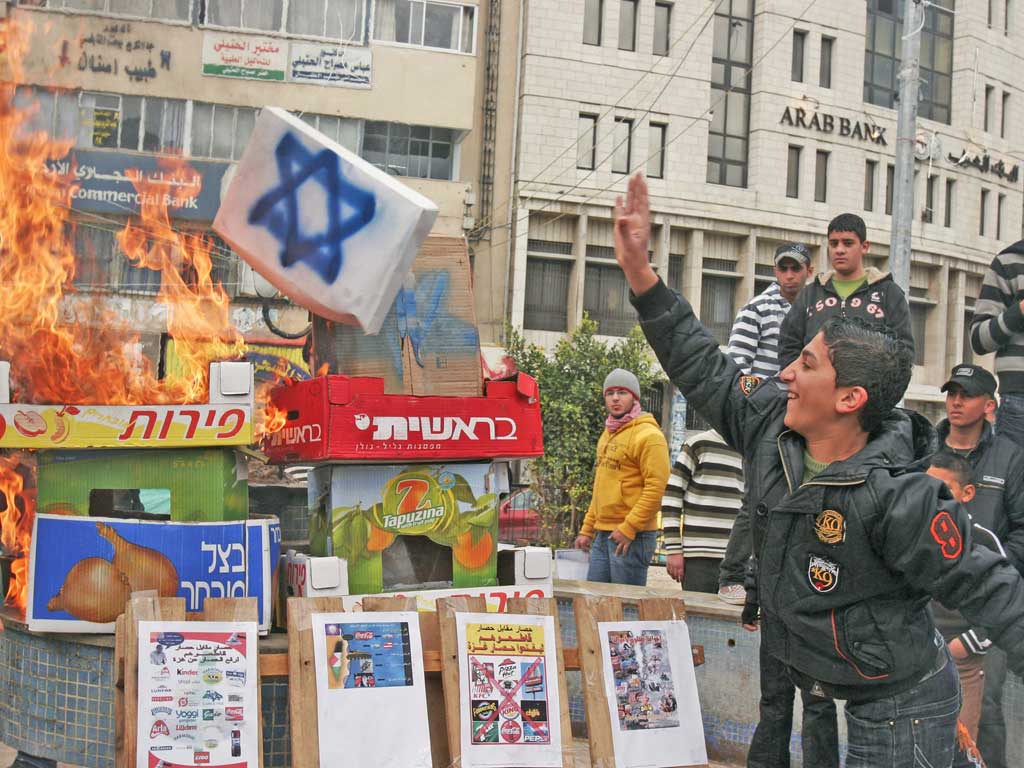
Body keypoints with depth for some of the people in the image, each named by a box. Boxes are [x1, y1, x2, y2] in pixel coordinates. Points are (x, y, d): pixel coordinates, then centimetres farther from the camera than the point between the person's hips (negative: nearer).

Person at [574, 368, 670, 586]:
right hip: (602, 535, 9)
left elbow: (655, 488, -18)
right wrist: (587, 529, 18)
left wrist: (628, 528, -20)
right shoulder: (607, 435, 18)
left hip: (632, 536, -9)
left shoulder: (648, 435, -10)